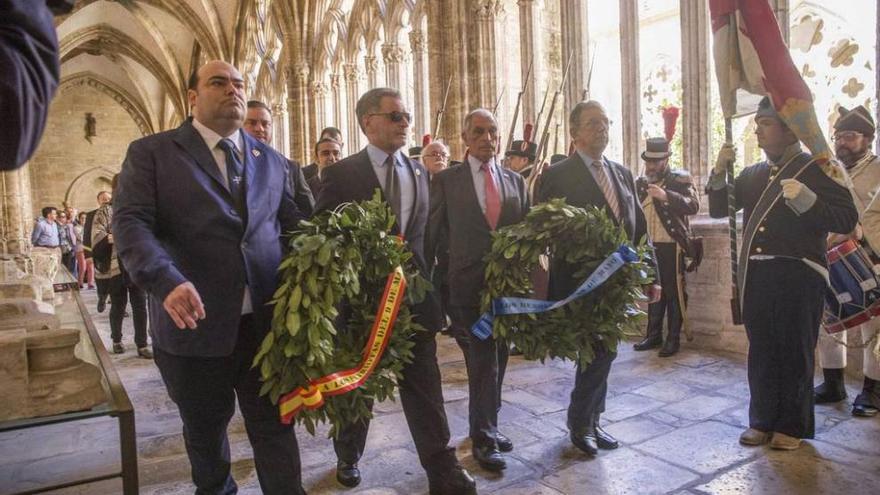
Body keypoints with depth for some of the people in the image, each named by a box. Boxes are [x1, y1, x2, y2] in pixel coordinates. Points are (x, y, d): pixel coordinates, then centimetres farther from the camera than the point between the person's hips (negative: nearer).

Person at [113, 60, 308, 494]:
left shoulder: (271, 160, 13)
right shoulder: (151, 152, 2)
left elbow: (294, 224, 12)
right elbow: (131, 222, -9)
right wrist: (166, 280, -27)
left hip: (266, 321, 2)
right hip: (195, 322, -1)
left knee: (274, 426, 7)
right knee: (205, 427, 20)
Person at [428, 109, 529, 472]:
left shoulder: (515, 181, 10)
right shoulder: (446, 180, -1)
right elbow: (434, 235, 1)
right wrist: (450, 272, -2)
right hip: (467, 288, -4)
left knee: (496, 361, 14)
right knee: (483, 363, -2)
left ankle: (487, 426, 31)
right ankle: (483, 437, 13)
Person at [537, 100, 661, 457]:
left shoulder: (623, 174, 13)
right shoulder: (557, 176, -7)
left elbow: (638, 228, 14)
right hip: (580, 283, -6)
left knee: (601, 353, 13)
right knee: (600, 351, -5)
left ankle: (590, 422, 29)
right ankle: (579, 423, 18)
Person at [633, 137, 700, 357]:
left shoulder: (680, 179, -4)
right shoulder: (641, 183, 11)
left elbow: (694, 206, -19)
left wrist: (666, 196, -30)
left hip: (671, 246, -5)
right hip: (649, 246, 5)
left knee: (674, 292, 0)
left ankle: (673, 339, 8)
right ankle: (654, 335, 20)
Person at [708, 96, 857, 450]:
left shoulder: (818, 169, -2)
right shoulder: (752, 174, 14)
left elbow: (847, 220, -9)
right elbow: (718, 209, 11)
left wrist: (806, 200, -25)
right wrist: (720, 171, -2)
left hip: (798, 275, -5)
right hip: (756, 275, 5)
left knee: (795, 353, 5)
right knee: (761, 352, 11)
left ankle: (793, 426, 19)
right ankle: (763, 420, 23)